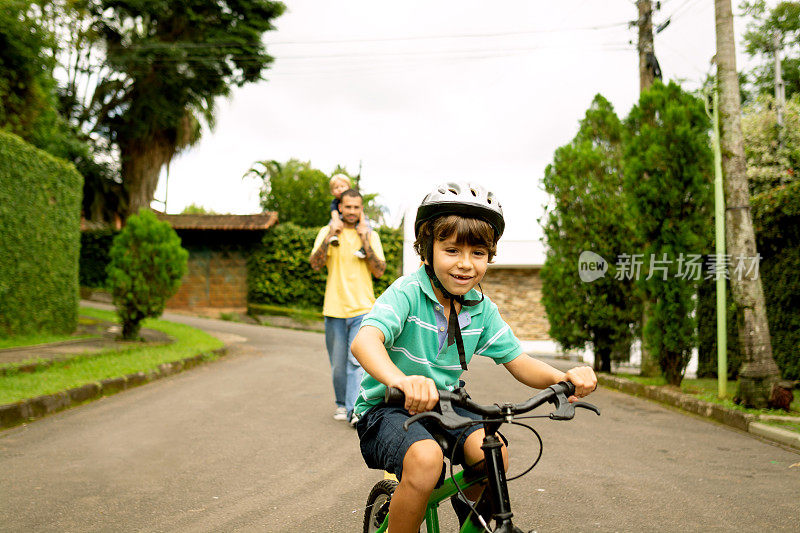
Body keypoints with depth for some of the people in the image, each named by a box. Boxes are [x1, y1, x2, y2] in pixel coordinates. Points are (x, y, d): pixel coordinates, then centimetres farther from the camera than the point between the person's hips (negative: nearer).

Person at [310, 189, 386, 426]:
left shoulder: (371, 235, 6)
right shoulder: (327, 232, 6)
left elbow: (379, 271, -3)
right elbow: (315, 264, -7)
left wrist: (365, 242, -12)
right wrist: (329, 237, -19)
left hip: (362, 309, -1)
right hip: (334, 308, 1)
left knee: (358, 360, -12)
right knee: (338, 364, 9)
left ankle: (355, 410, -13)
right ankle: (341, 404, 27)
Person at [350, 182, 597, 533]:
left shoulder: (482, 309, -1)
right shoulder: (407, 293, -20)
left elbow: (518, 362, -1)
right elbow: (365, 339, -37)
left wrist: (562, 377, -23)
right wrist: (401, 380, -59)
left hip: (444, 406, 5)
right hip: (387, 410, -5)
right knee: (425, 458, -34)